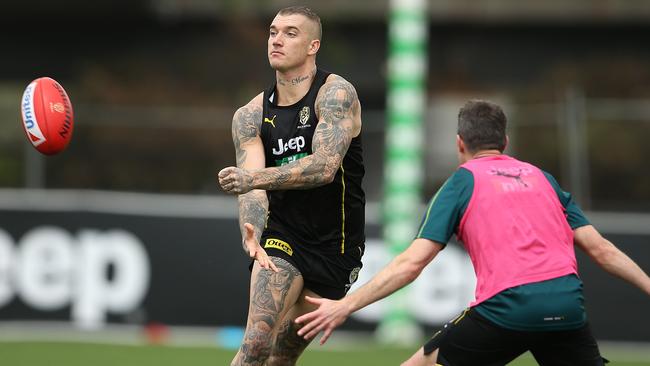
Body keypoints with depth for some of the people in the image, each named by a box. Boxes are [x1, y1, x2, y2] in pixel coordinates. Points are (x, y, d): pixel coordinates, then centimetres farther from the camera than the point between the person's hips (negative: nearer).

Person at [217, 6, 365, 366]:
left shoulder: (336, 93, -10)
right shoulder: (250, 115, 2)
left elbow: (324, 166, -24)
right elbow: (252, 184, -10)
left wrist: (255, 177, -35)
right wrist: (252, 236, -32)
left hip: (336, 247, -2)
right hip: (282, 238, 2)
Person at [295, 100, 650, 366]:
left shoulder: (463, 181, 11)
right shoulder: (542, 178, 22)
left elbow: (412, 262, 0)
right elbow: (600, 250, 15)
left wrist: (345, 305, 1)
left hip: (506, 309, -4)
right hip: (566, 307, 4)